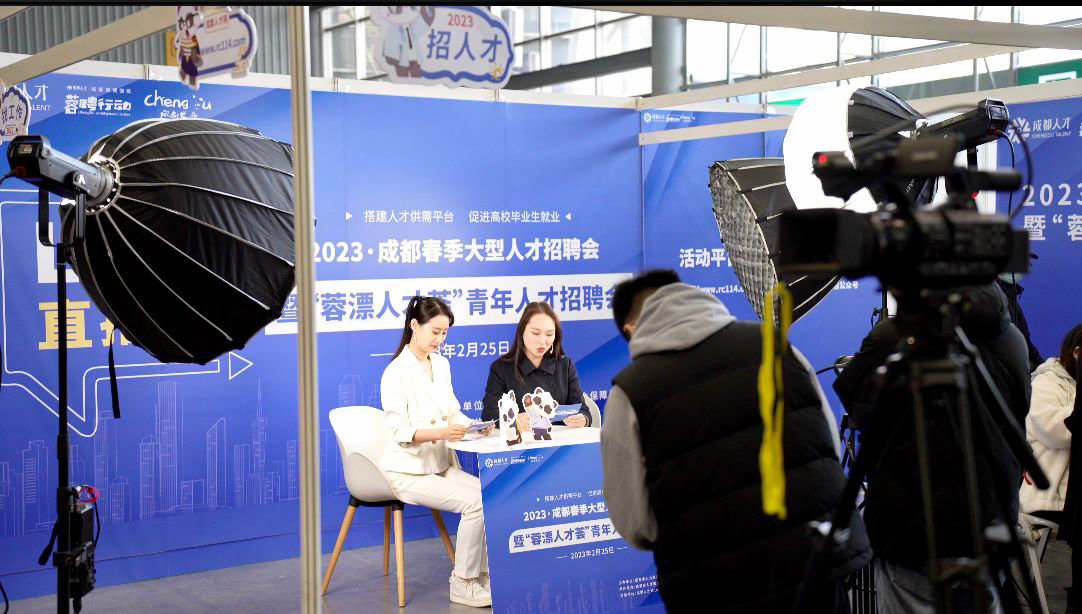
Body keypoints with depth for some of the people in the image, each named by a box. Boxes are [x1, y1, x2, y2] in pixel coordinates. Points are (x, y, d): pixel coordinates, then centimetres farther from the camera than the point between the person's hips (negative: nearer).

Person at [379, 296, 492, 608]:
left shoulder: (441, 364, 9)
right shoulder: (396, 372, -13)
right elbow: (399, 432, -17)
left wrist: (471, 425, -8)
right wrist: (441, 432, -32)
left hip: (440, 464, 7)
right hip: (408, 471, -7)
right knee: (474, 502, -23)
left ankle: (478, 573, -2)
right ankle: (462, 584, -8)